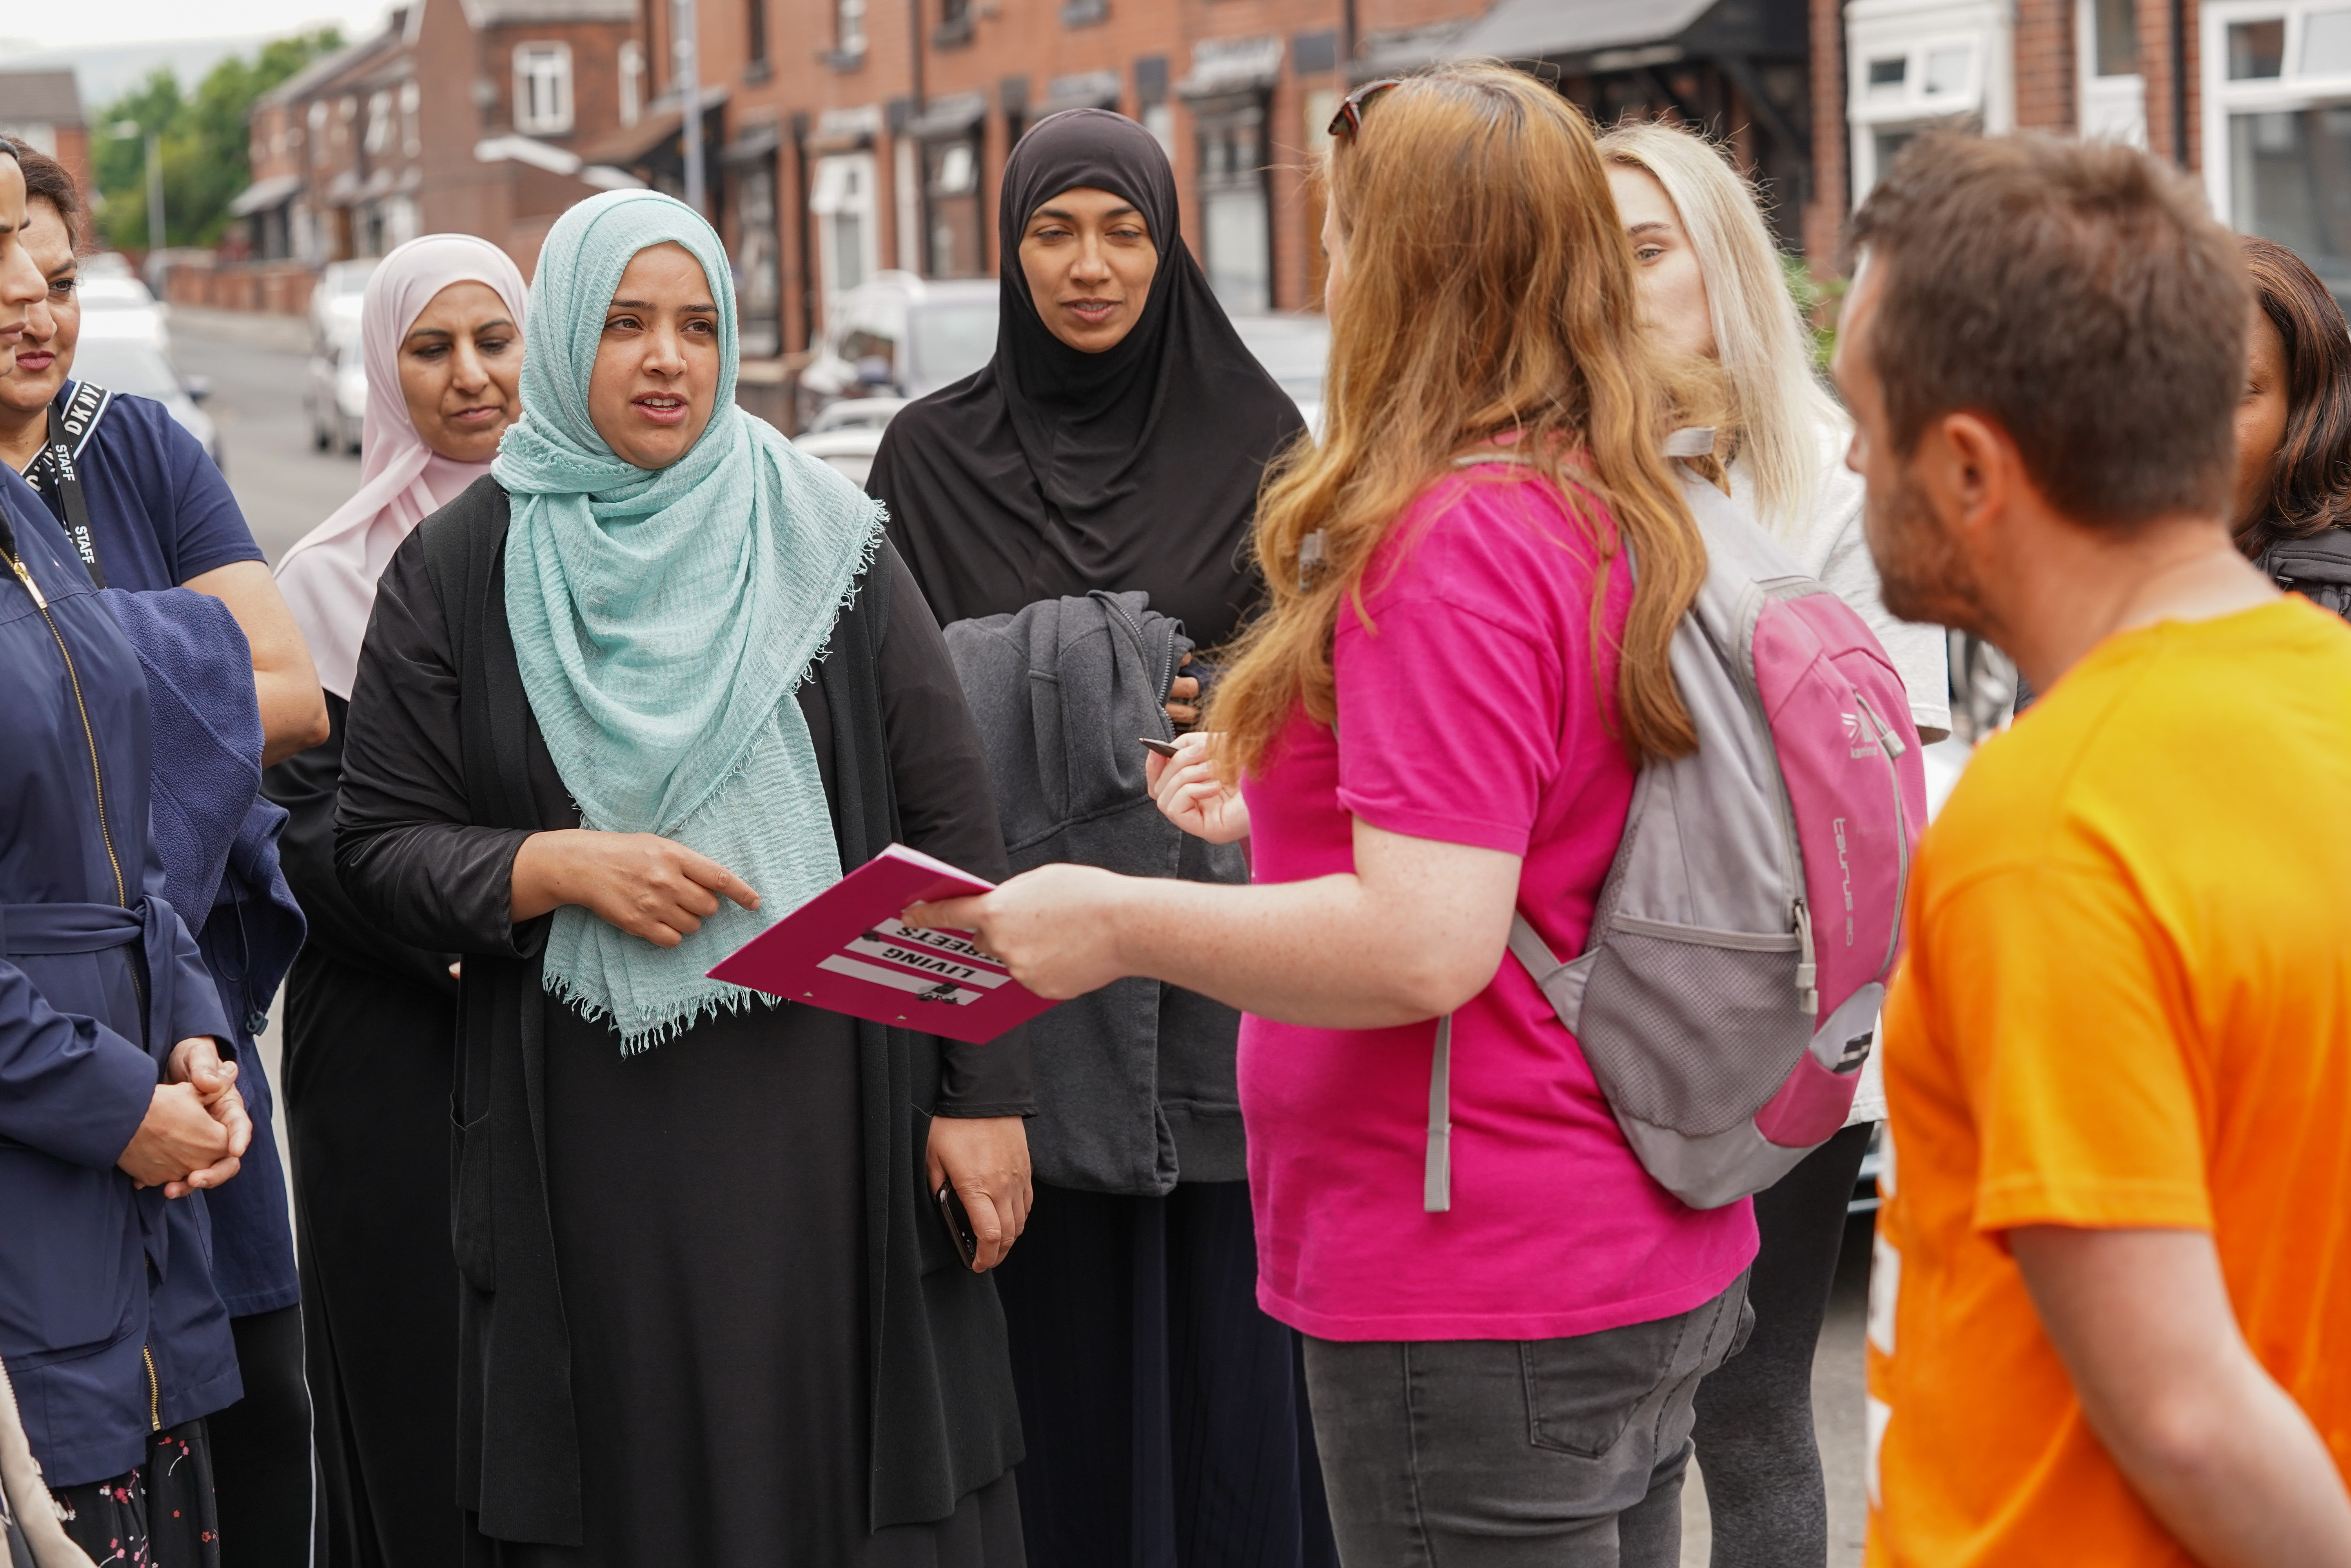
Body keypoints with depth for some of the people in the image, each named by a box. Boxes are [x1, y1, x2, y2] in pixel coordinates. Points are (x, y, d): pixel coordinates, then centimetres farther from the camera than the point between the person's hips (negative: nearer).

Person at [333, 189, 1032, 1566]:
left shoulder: (826, 543, 4)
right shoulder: (458, 572, 4)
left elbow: (952, 824, 1)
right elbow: (382, 848, 4)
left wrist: (983, 1091, -5)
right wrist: (558, 867, -14)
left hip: (830, 1124, 0)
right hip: (591, 1156, 0)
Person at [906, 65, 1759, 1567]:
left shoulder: (1449, 543, -20)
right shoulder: (1632, 519, 9)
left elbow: (1425, 945, -26)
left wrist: (1115, 921, -16)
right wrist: (1282, 807, 26)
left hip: (1482, 1308, -10)